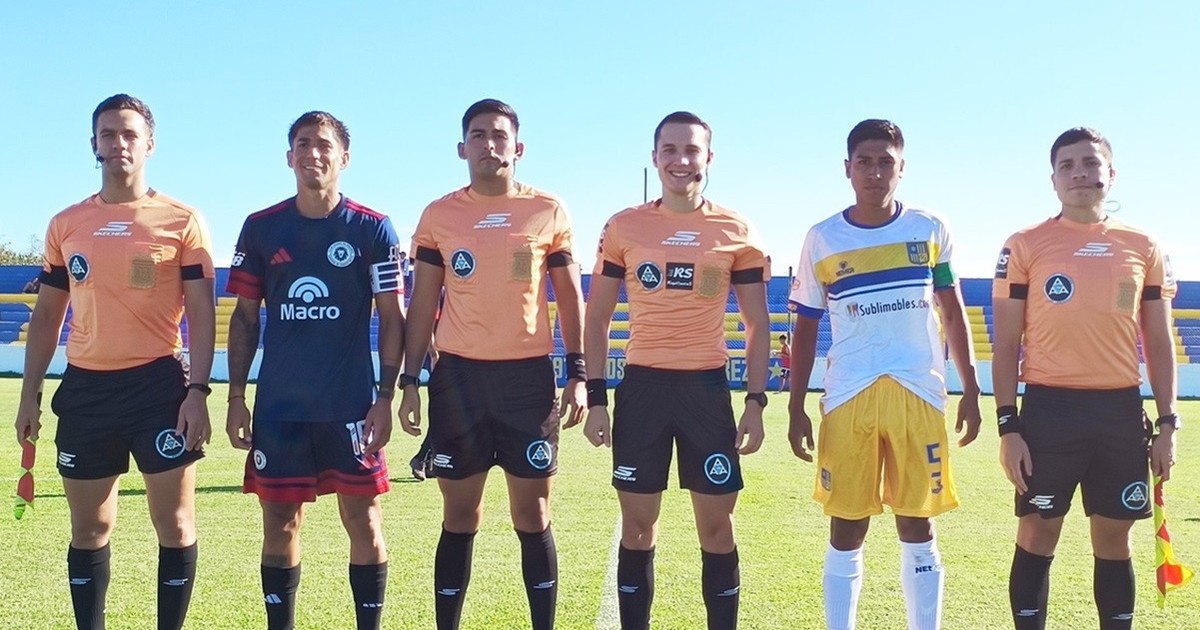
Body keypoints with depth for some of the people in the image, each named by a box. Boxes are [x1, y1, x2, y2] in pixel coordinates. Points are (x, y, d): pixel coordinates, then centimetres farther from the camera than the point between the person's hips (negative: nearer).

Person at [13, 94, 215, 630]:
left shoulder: (181, 221, -1)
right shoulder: (66, 225, 10)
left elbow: (201, 312, -4)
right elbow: (46, 315, 15)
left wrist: (198, 391, -13)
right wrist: (30, 395, 9)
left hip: (158, 385, -3)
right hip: (85, 388, 4)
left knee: (173, 522, 1)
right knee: (89, 529, 10)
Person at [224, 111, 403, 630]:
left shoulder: (372, 229, 0)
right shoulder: (260, 228, 6)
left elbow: (392, 318, 0)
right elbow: (244, 316, 10)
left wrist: (386, 396, -6)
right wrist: (236, 396, 5)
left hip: (351, 404, -2)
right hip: (278, 405, 2)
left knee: (362, 519, 2)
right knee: (279, 522, 8)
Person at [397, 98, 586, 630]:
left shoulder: (548, 211, 4)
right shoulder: (438, 216, 6)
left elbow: (570, 299, 7)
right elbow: (422, 304, 8)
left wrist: (577, 375, -1)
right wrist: (410, 380, 1)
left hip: (529, 375, -1)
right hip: (458, 376, 1)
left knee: (532, 515, 6)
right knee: (460, 517, 7)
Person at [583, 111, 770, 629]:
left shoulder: (736, 232, 3)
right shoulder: (623, 227, 3)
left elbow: (758, 325, 7)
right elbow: (597, 318, 6)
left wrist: (755, 401, -2)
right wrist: (596, 398, -1)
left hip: (708, 387, 0)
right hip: (642, 387, 0)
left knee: (716, 525, 4)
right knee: (637, 524, 6)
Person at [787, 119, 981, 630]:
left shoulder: (931, 230, 6)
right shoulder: (822, 240, 4)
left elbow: (953, 314, 12)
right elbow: (806, 329, 9)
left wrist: (971, 391, 7)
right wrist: (796, 409, 5)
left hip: (919, 395, 1)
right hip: (848, 399, 0)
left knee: (917, 526, 7)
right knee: (846, 529, 4)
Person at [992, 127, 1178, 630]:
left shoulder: (1142, 248, 8)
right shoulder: (1025, 246, 0)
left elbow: (1159, 343, 11)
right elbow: (1006, 345, 0)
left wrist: (1167, 423, 4)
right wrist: (1009, 427, -7)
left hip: (1121, 411, 3)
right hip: (1049, 409, -2)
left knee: (1114, 540, 10)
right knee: (1037, 536, 4)